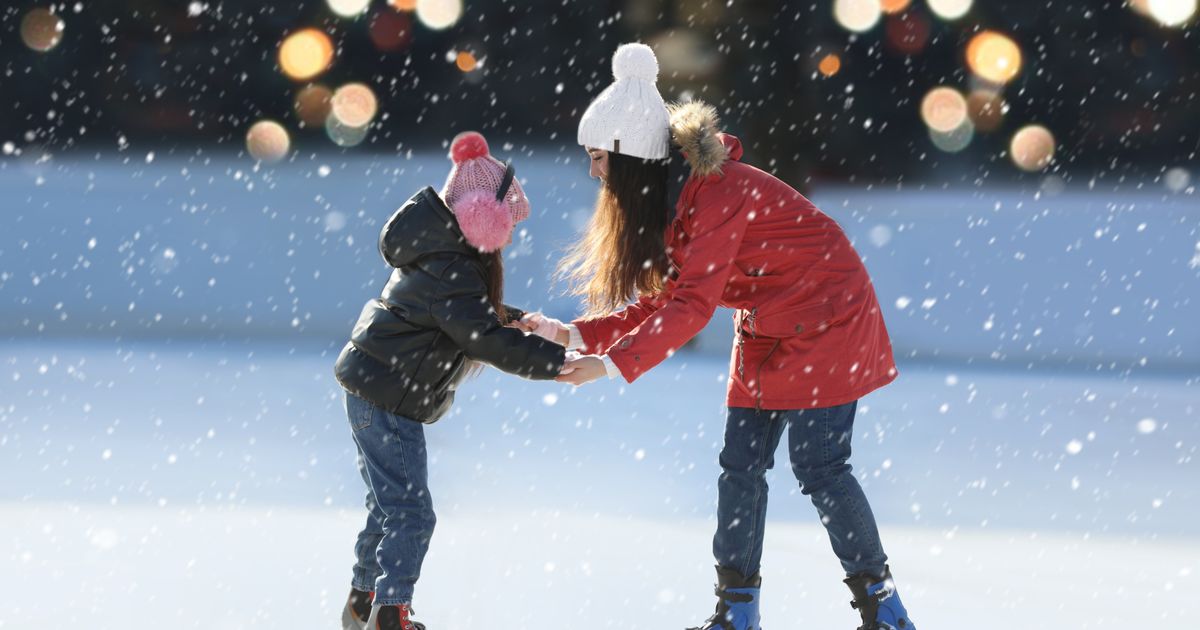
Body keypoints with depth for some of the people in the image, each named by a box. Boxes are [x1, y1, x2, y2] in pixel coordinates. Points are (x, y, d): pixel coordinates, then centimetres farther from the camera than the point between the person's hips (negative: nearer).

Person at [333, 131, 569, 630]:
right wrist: (556, 362, -27)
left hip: (372, 390, 11)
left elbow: (471, 312, 25)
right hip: (388, 398, -11)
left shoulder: (443, 250, 9)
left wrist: (515, 317, 9)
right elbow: (487, 339, -28)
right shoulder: (451, 271, -23)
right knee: (410, 513, -9)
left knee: (390, 503, 20)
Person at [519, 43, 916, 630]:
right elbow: (662, 305, 1)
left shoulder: (718, 192, -28)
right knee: (740, 465, 5)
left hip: (825, 322, -9)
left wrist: (614, 362, -32)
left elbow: (693, 307, -31)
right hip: (765, 333, 9)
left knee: (818, 466, -11)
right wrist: (572, 334, -7)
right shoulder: (670, 198, 1)